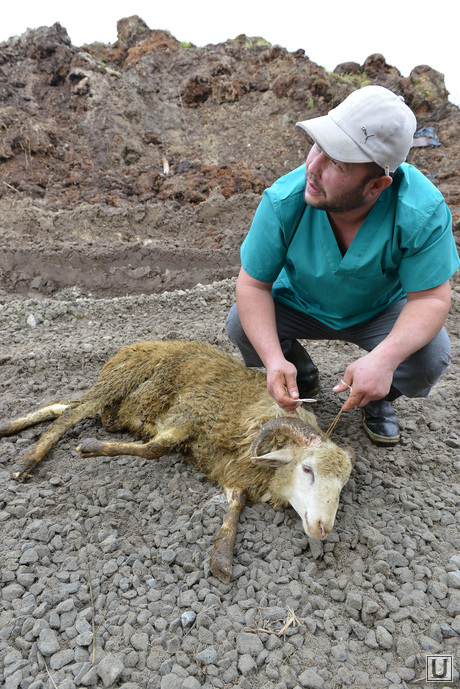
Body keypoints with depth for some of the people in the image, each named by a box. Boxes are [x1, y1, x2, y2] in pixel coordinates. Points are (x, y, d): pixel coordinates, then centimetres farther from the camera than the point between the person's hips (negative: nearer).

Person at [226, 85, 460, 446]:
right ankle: (302, 379, 11)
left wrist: (384, 358, -44)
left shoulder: (424, 211, -31)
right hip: (301, 305, 1)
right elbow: (253, 284, -23)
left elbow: (431, 297, -25)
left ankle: (378, 397, 12)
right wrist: (274, 359, -38)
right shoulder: (284, 200, -29)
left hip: (381, 310, 0)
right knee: (241, 325, -22)